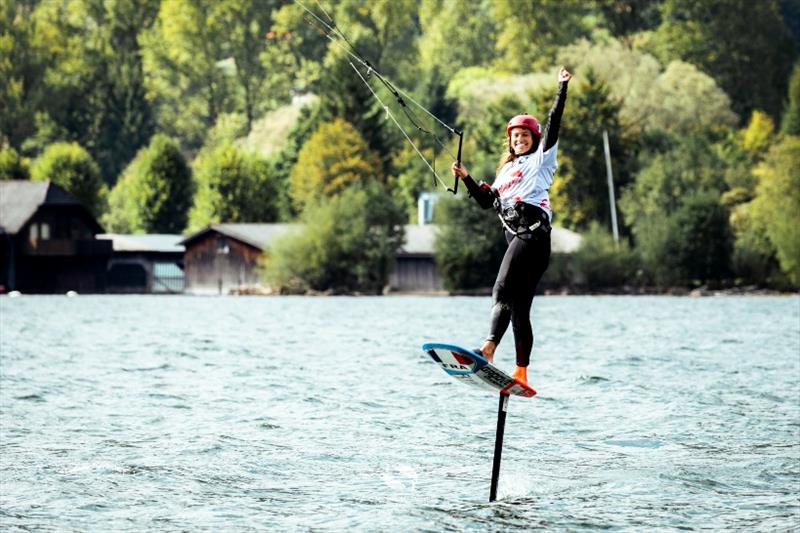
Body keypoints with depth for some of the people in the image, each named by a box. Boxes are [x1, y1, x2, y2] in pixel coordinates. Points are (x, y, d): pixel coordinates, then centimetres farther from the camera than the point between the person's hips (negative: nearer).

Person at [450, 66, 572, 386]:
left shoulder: (540, 159, 9)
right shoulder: (506, 170, 30)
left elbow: (553, 124, -1)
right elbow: (487, 201, 31)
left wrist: (562, 88, -5)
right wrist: (466, 179, 19)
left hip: (533, 231, -8)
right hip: (516, 237, 8)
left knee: (502, 291, -24)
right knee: (519, 309, 5)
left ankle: (488, 349, -39)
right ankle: (521, 374, 4)